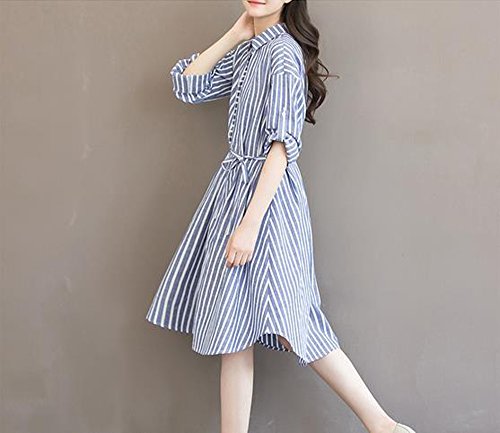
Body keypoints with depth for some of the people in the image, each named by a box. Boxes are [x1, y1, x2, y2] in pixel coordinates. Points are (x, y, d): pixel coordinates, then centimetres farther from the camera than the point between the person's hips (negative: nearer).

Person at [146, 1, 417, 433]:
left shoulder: (283, 50, -11)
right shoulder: (246, 52, 15)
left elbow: (282, 144, -18)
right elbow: (187, 86, 16)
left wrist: (250, 223, -22)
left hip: (266, 195, -8)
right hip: (234, 188, 9)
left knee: (288, 326, -8)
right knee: (233, 329, 7)